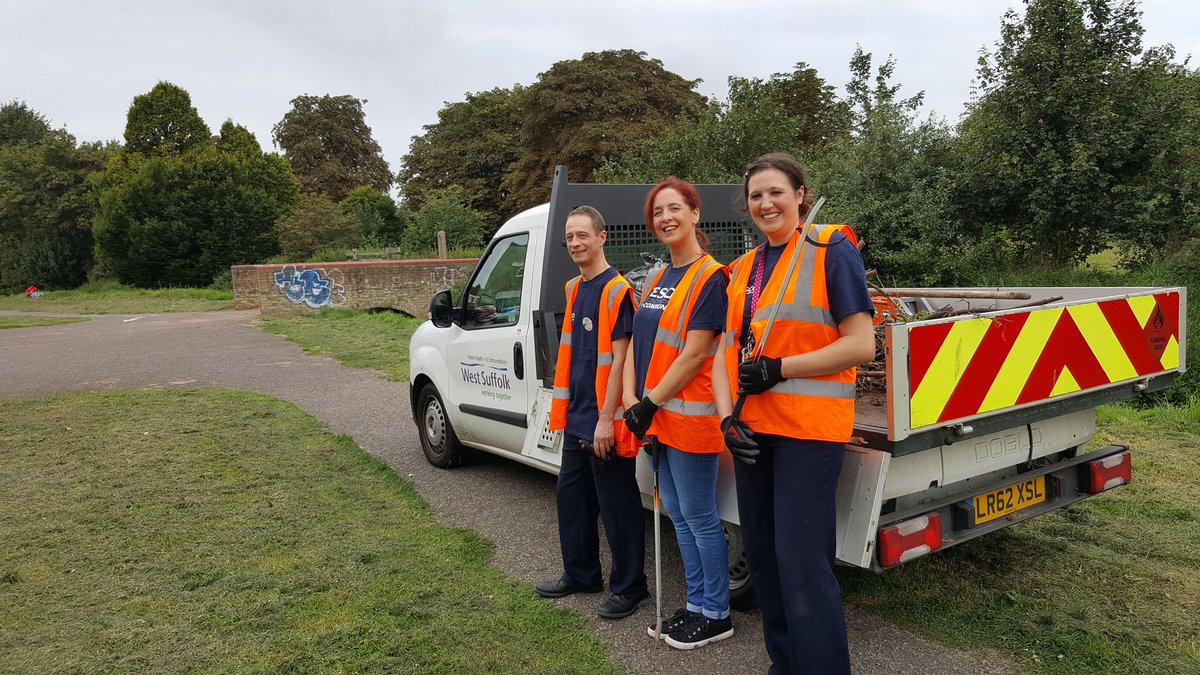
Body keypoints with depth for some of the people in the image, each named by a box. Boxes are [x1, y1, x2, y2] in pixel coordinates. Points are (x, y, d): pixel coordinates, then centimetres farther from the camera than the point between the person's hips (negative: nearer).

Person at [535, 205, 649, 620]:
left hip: (605, 424, -9)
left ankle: (628, 588, 16)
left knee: (617, 508, 2)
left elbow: (619, 359, -17)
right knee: (572, 498, 18)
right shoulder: (574, 289, 12)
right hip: (577, 419, 9)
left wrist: (606, 419, -20)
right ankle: (580, 575, 33)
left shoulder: (617, 291, -14)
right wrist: (567, 409, 15)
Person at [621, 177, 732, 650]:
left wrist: (650, 404, -16)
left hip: (689, 416, -8)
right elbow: (638, 342, 11)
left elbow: (694, 353, -18)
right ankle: (696, 604, 29)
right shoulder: (658, 280, 13)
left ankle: (716, 614, 18)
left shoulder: (709, 277, -12)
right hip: (656, 418, 9)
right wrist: (631, 400, -2)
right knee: (676, 513, 16)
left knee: (699, 516, 2)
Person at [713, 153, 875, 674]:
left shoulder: (831, 251, -5)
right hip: (752, 430, 7)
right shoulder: (744, 269, 13)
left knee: (802, 564, -8)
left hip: (808, 429, -7)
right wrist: (727, 417, -5)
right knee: (761, 554, 14)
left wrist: (777, 368, -16)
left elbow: (860, 345, -12)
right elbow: (726, 351, 10)